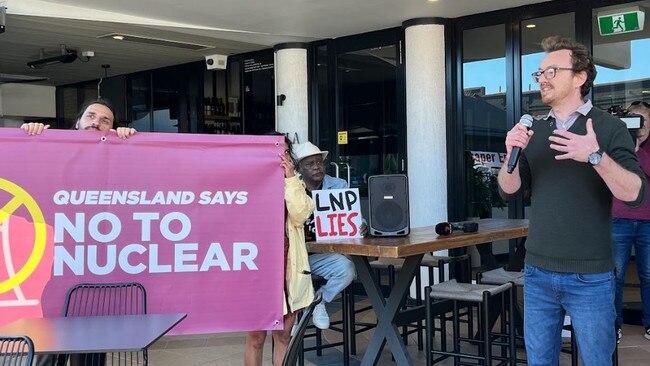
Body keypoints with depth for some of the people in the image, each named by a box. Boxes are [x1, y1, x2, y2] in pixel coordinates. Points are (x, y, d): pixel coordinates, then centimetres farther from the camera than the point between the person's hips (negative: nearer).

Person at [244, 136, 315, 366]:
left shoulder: (294, 185, 11)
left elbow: (300, 215, -7)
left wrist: (290, 178, -12)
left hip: (288, 267, 3)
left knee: (283, 336, 10)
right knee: (256, 338, 3)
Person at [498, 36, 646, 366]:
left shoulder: (609, 127, -6)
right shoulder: (533, 131, 8)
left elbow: (635, 194, -14)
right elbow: (510, 188, 4)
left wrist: (596, 156, -29)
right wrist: (512, 154, -15)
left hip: (589, 277, -4)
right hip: (537, 273, 4)